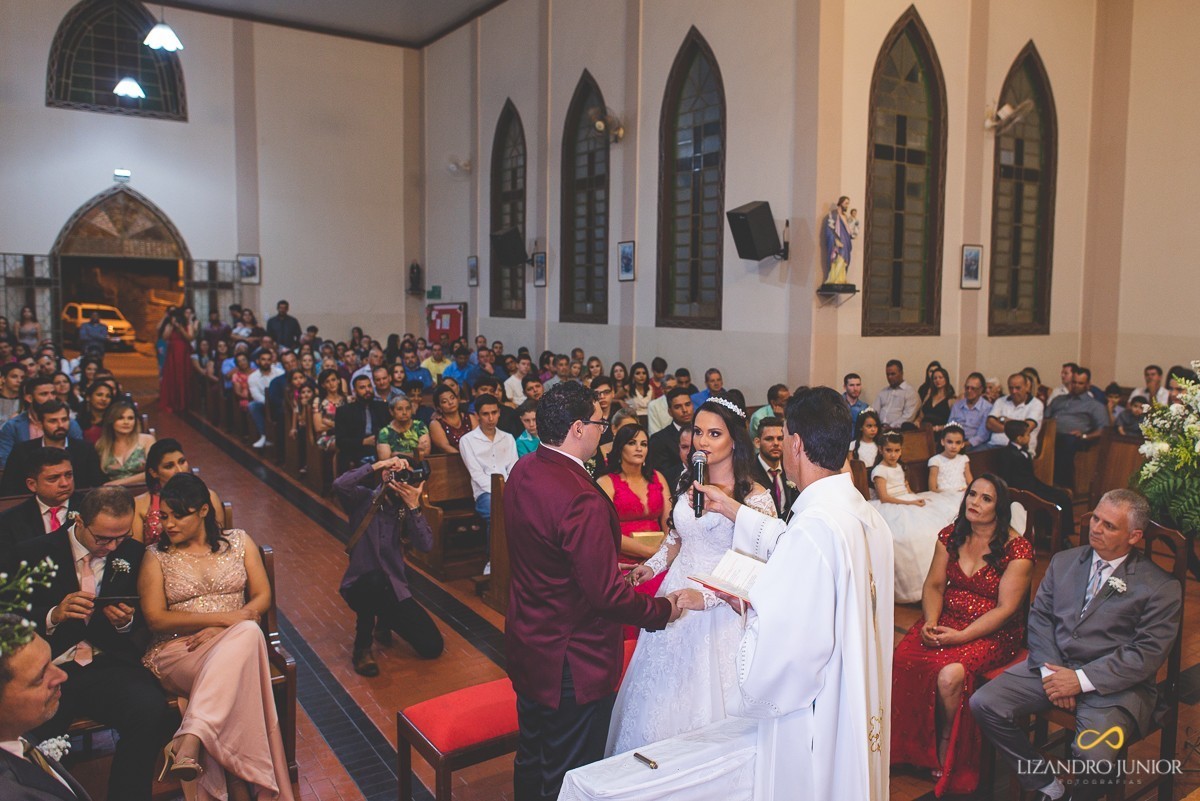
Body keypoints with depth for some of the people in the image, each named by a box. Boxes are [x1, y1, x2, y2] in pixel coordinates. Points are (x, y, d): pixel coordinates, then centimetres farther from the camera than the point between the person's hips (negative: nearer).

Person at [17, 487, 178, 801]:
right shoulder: (34, 553, 2)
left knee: (152, 711, -28)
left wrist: (125, 621, -5)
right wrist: (54, 615, -17)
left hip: (108, 664, 1)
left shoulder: (132, 553, 9)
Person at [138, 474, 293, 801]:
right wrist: (222, 617, -13)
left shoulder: (238, 541, 13)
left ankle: (189, 742, -46)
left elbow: (263, 597, 8)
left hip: (236, 639, 2)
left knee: (249, 633, -39)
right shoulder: (156, 557, 10)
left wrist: (221, 631, -11)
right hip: (178, 651, -1)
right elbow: (155, 619, -1)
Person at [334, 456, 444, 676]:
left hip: (395, 588, 4)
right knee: (375, 579, -42)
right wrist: (378, 465, -27)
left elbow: (425, 545, -14)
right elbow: (339, 485, -29)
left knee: (432, 647, -8)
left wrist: (414, 506, -23)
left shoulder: (407, 509, 2)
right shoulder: (364, 498, -6)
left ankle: (384, 621, 23)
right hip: (360, 585, -3)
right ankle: (362, 647, -15)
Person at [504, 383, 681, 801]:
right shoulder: (582, 499, -30)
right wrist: (665, 609, -11)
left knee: (531, 759, 25)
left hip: (525, 647, 9)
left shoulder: (521, 472, -2)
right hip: (571, 664, -9)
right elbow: (607, 595, -27)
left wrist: (612, 567, 13)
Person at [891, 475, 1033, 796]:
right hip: (945, 619, 4)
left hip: (993, 633, -4)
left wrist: (961, 636, -20)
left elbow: (1005, 609, -12)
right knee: (901, 658, -24)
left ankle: (946, 745, -4)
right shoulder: (951, 535, 7)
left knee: (950, 674, -32)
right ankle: (910, 745, -6)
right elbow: (934, 585, 8)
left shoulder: (1017, 549, -8)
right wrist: (930, 623, -11)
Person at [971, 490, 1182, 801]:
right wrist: (1050, 670, -7)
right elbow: (1039, 615, 10)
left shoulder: (1161, 586, -3)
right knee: (983, 704, -15)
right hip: (1054, 665, 5)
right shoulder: (1064, 561, 12)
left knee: (1094, 757, -30)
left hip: (1115, 682, -4)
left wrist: (1081, 679, -16)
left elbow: (1148, 653, -9)